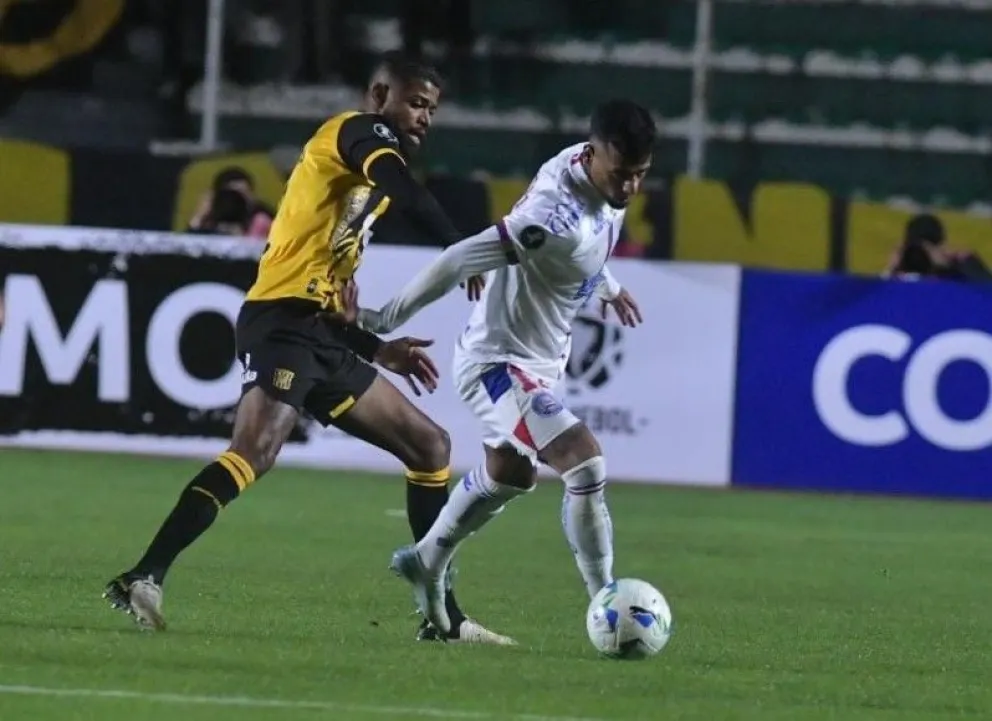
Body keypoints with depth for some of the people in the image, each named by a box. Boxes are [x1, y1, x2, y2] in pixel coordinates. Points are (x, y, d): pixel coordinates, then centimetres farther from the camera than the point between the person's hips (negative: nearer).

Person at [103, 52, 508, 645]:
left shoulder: (368, 189, 28)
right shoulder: (357, 132, 2)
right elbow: (403, 188, -22)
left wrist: (379, 351, 21)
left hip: (320, 339, 10)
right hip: (284, 322, -10)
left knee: (430, 445, 13)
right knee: (257, 449, -29)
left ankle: (443, 616, 15)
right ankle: (145, 578, -34)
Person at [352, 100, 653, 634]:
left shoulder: (589, 167, -7)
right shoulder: (559, 214, -34)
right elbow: (459, 261, -30)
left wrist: (607, 286, 32)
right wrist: (382, 322, -22)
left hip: (539, 362, 10)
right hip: (499, 364, -10)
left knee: (508, 475, 30)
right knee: (585, 464, -24)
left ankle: (426, 565, 50)